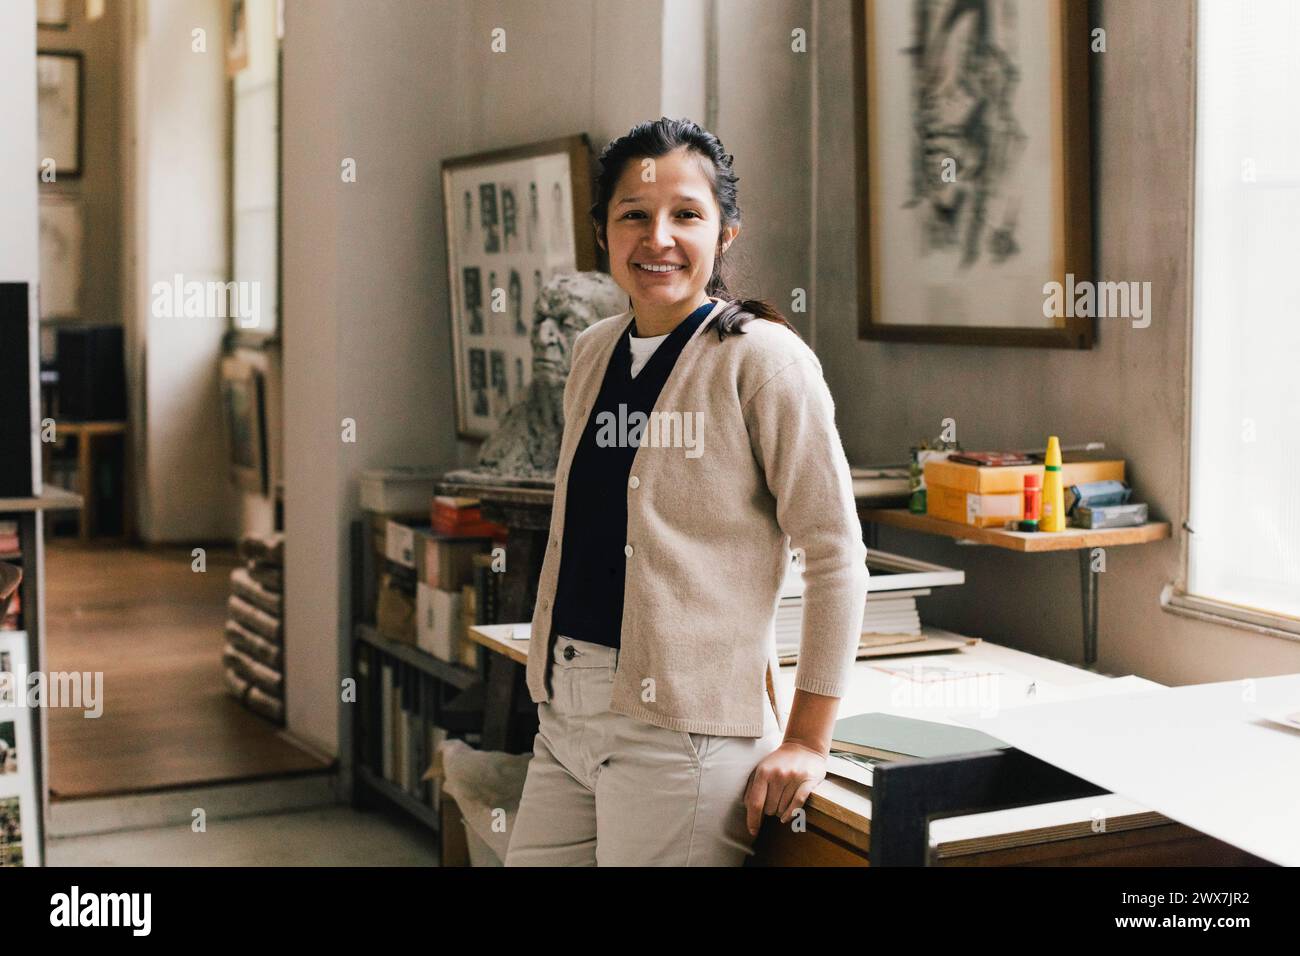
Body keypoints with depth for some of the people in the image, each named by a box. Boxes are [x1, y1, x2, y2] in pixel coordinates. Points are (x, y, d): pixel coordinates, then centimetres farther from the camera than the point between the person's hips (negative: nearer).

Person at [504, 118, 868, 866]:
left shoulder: (761, 358, -8)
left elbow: (835, 550, -10)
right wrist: (554, 682, 18)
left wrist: (808, 740, -12)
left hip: (683, 726, -6)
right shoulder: (594, 353, 12)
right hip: (565, 714, 6)